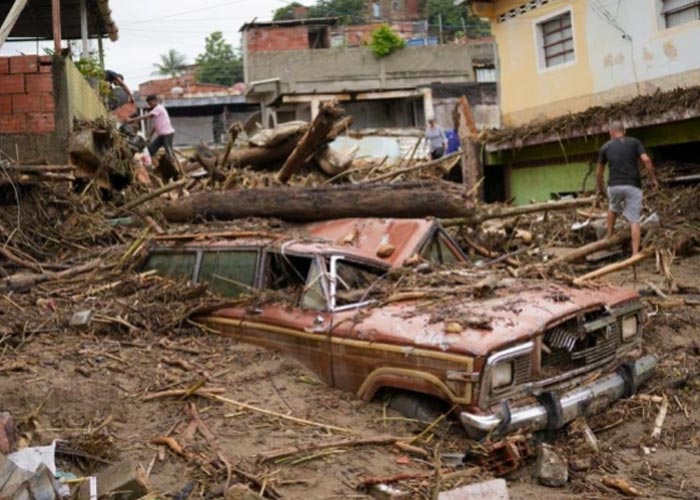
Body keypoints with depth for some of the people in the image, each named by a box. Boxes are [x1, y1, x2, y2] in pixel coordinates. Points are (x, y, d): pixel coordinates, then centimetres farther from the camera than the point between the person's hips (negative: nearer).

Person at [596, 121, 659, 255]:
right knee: (634, 220, 1)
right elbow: (646, 160, -5)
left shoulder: (606, 147, 13)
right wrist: (653, 179, 4)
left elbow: (599, 172, 18)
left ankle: (609, 237, 32)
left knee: (613, 209, 32)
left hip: (614, 186, 1)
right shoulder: (634, 142, 9)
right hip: (633, 186, -1)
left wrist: (600, 190, 30)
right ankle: (635, 253, -4)